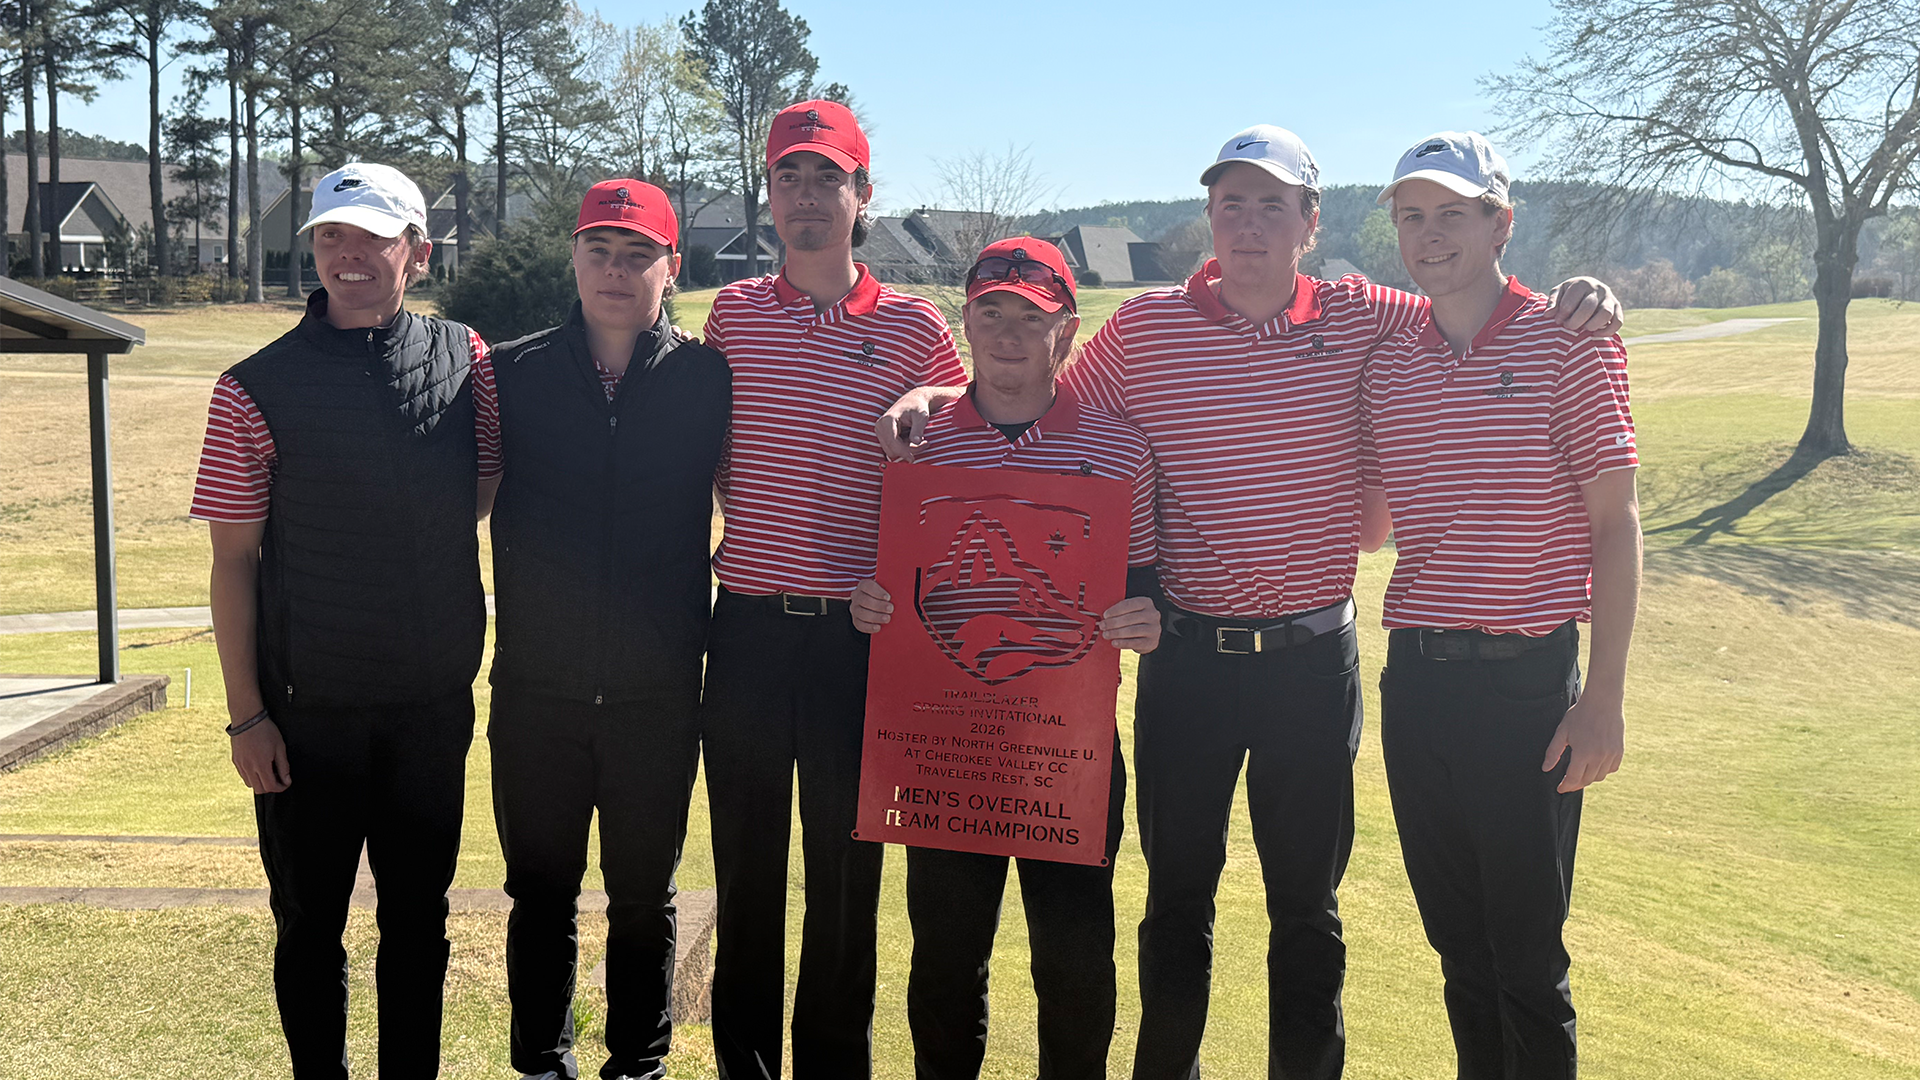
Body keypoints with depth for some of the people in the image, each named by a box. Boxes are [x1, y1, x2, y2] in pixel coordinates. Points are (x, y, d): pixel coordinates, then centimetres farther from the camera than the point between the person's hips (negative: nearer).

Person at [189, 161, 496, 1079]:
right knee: (309, 928, 11)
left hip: (434, 702, 2)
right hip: (309, 708, -2)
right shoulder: (258, 389, -6)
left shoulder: (463, 359, 1)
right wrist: (246, 714, -7)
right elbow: (234, 562, -5)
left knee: (418, 924, 14)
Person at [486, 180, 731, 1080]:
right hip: (536, 693, 1)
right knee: (540, 899, 12)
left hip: (659, 696, 0)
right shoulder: (511, 374, 1)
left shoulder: (708, 380, -1)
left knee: (645, 902, 13)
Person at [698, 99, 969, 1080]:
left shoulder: (914, 325, 1)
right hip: (749, 622, 2)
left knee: (846, 865, 7)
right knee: (745, 859, 10)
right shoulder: (734, 311, 6)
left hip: (856, 629, -2)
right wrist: (741, 529, 11)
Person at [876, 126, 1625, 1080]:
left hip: (1313, 657, 0)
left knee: (1307, 904, 14)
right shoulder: (1143, 326, -1)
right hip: (1187, 655, 0)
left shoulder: (1358, 319, 0)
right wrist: (939, 395, -5)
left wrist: (1576, 306, -8)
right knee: (1177, 893, 14)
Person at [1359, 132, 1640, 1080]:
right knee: (1457, 943, 16)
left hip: (1525, 681, -5)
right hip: (1414, 675, 5)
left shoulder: (1567, 343, -5)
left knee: (1527, 958, 3)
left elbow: (1616, 524, -7)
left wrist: (1604, 699, -11)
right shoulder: (1386, 365, 9)